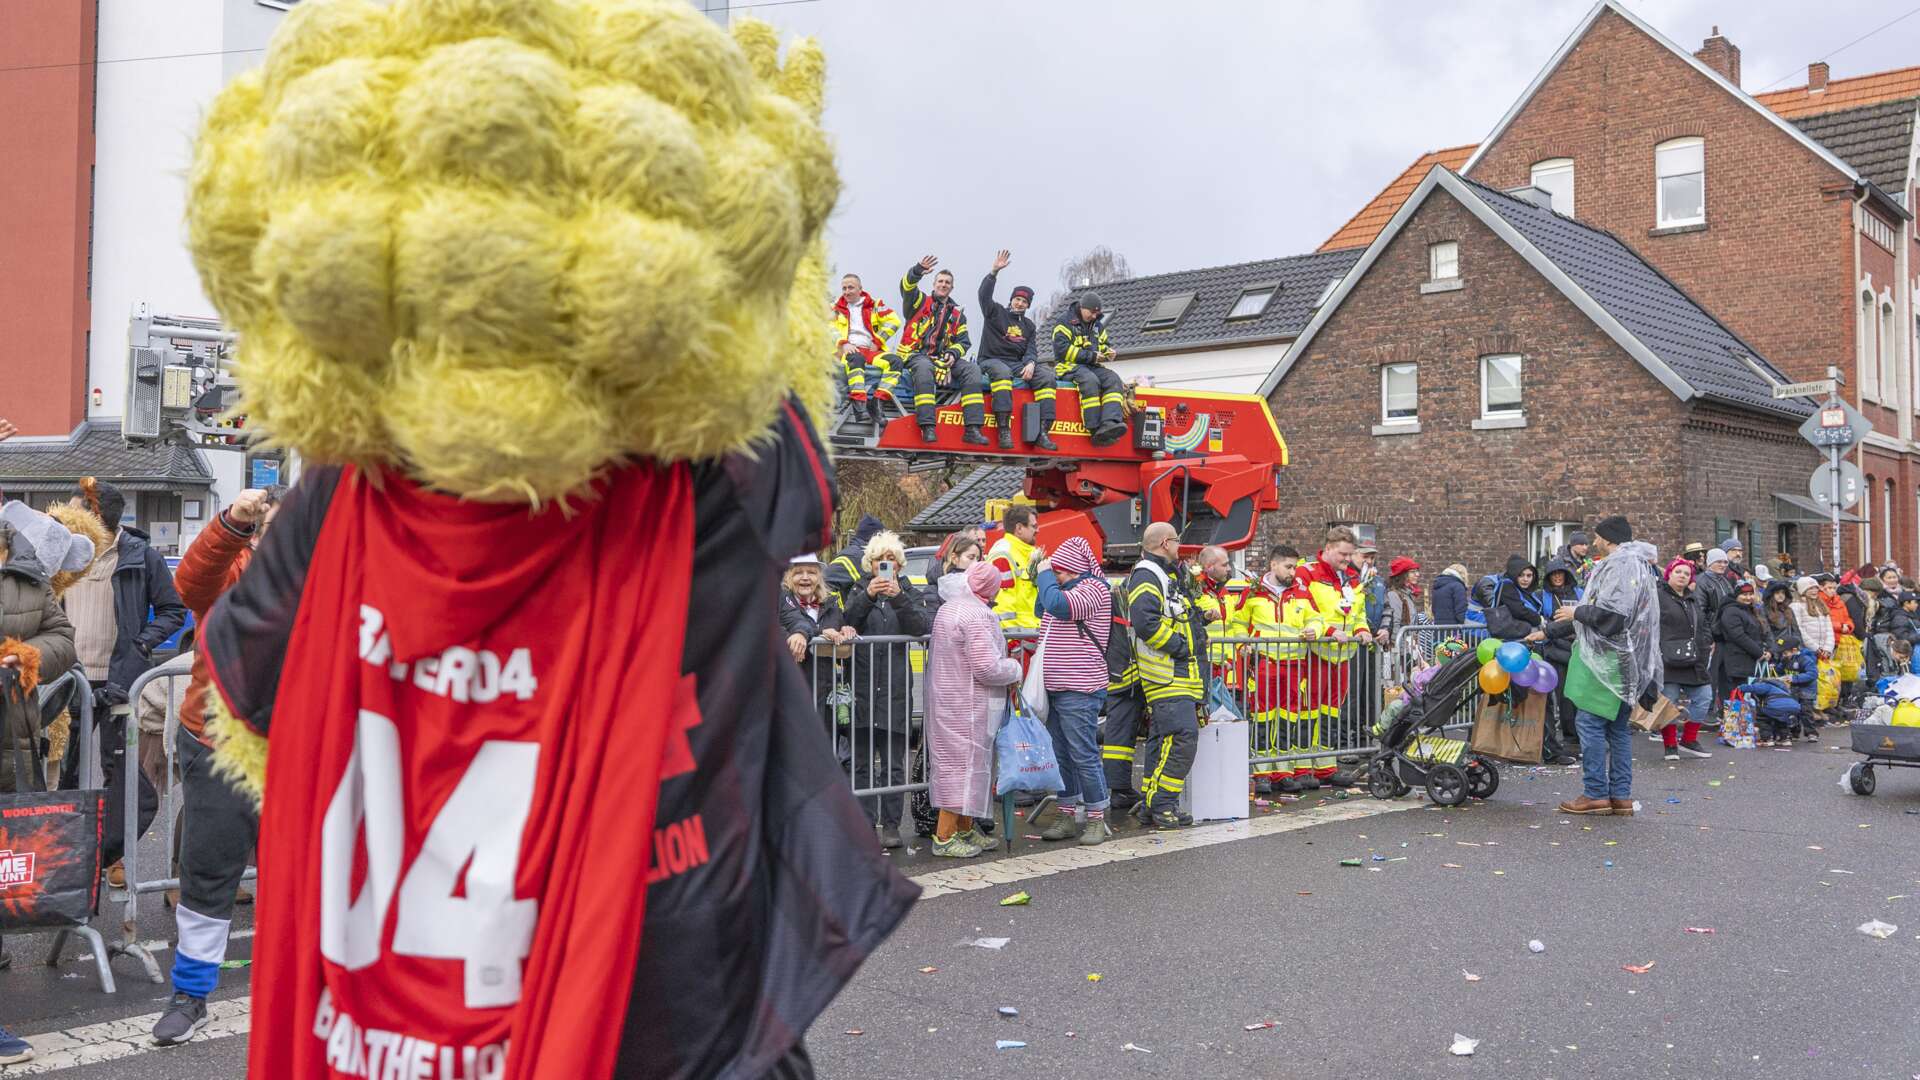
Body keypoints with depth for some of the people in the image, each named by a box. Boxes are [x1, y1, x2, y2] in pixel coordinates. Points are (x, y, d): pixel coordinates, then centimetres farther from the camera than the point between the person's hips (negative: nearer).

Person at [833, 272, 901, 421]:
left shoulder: (874, 306, 18)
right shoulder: (836, 309, 21)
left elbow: (893, 321, 7)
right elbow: (830, 329, 6)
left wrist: (877, 341, -1)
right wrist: (843, 344, -13)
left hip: (871, 350, 1)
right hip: (847, 351, -1)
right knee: (855, 358, -39)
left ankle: (879, 400, -41)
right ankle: (859, 400, -54)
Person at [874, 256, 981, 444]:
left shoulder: (957, 315, 25)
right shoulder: (920, 301, 13)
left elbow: (964, 342, 20)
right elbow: (907, 286, -7)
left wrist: (953, 353, -4)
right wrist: (918, 271, -30)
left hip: (942, 358, 4)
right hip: (915, 355, -4)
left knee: (971, 368, -21)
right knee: (924, 367, -40)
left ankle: (973, 429, -31)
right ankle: (927, 427, -47)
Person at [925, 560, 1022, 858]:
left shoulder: (947, 608, 10)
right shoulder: (976, 615, -20)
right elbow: (987, 668, -23)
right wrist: (1014, 668, -5)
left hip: (947, 698, 10)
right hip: (967, 707, -10)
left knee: (958, 763, 17)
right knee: (964, 763, -3)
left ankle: (964, 830, 27)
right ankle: (944, 836, 0)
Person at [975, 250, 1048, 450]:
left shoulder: (1029, 326, 21)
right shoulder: (996, 312, 10)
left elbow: (1032, 350, 9)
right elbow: (984, 295, -8)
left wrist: (1030, 363, -14)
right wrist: (994, 272, -21)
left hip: (1018, 364, 5)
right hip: (992, 360, -5)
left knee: (1046, 375, -20)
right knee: (1002, 372, -40)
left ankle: (1042, 432, -29)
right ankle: (1003, 429, -47)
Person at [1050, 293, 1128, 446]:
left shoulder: (1098, 326, 21)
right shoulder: (1065, 323, -2)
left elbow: (1103, 345, 31)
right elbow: (1062, 349, -14)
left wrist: (1107, 352, 4)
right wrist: (1091, 356, -16)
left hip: (1093, 367, 7)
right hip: (1069, 366, -7)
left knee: (1113, 379, -24)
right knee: (1090, 380, -38)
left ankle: (1110, 423, -44)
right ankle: (1096, 430, -41)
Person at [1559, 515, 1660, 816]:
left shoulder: (1619, 564, -14)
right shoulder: (1639, 564, 19)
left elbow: (1611, 613, -24)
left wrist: (1577, 613, -7)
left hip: (1607, 657, -10)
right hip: (1624, 658, 10)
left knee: (1590, 722, -7)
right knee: (1618, 726, 12)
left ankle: (1596, 794, -5)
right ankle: (1621, 796, 14)